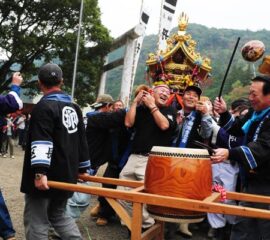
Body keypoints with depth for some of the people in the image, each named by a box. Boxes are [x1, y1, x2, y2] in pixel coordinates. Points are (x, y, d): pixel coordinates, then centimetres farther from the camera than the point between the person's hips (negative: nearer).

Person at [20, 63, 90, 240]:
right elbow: (82, 140, 18)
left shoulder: (43, 107, -11)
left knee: (36, 220, 1)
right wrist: (82, 167, 25)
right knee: (58, 214, 22)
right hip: (67, 175, 8)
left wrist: (40, 172, -28)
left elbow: (41, 142, -23)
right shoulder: (74, 107, 14)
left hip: (47, 176, -8)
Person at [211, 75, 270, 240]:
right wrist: (224, 113, 1)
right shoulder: (255, 113, 9)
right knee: (243, 226, 18)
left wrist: (230, 154, -44)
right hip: (251, 180, 9)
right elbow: (237, 129, 20)